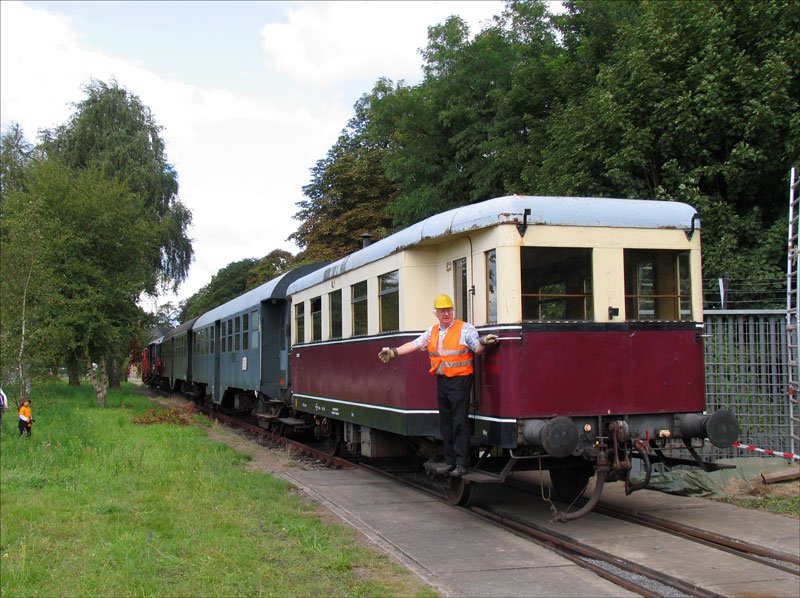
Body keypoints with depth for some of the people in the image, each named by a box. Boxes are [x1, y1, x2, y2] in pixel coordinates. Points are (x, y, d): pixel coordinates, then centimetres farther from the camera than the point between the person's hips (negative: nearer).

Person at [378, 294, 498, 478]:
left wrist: (484, 342, -33)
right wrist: (393, 352, 5)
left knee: (460, 422, -7)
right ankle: (450, 461, 18)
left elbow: (478, 349, -11)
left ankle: (462, 464, -4)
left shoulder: (465, 328, -4)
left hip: (459, 380, -6)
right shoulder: (432, 332, 14)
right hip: (441, 380, 6)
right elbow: (414, 345, 12)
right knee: (445, 422, 10)